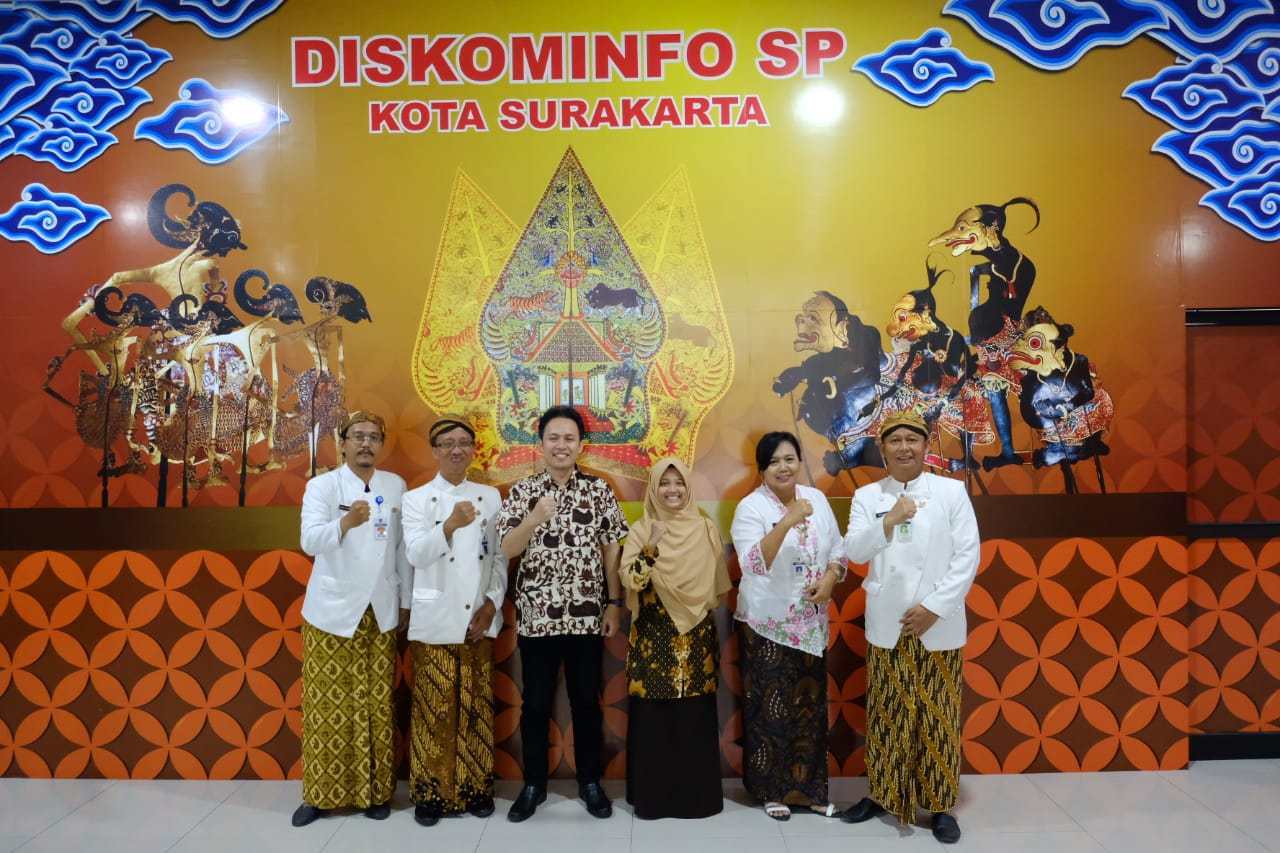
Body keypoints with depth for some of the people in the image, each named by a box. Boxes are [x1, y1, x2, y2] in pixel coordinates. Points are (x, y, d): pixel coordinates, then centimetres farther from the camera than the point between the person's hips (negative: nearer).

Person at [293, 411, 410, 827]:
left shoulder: (396, 486, 6)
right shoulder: (321, 486, -2)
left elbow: (403, 547, 9)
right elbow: (310, 542, -17)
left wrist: (406, 601, 8)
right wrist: (345, 523, -36)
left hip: (380, 611, 2)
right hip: (331, 610, -2)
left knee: (377, 705, 5)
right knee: (327, 706, 2)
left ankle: (377, 790, 17)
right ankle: (321, 793, 15)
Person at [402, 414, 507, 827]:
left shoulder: (490, 496, 7)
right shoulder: (416, 499, 0)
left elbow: (500, 556, 7)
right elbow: (416, 555, -13)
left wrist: (492, 603, -4)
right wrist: (449, 525, -30)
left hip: (478, 619, 2)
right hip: (435, 621, -2)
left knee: (476, 708, 8)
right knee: (434, 708, 2)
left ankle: (476, 787, 21)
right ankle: (430, 792, 15)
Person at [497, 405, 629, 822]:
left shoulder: (599, 490, 1)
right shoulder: (522, 491, -1)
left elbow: (612, 549, 3)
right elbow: (505, 550, -8)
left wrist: (614, 603, 0)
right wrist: (536, 516, -23)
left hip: (586, 616, 0)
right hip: (536, 616, 0)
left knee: (586, 701, 11)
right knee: (535, 703, 11)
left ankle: (590, 781, 28)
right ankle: (533, 783, 27)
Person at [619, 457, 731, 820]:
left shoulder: (706, 529, 4)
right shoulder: (641, 530, -1)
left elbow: (716, 586, 10)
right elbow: (630, 580, -12)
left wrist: (714, 637, 9)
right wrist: (651, 547, -25)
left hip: (696, 635, 1)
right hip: (654, 636, -1)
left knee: (695, 716, 5)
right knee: (653, 716, 2)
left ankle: (697, 793, 19)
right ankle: (652, 794, 15)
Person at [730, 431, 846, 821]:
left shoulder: (816, 498, 3)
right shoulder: (751, 507, -13)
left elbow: (838, 549, 9)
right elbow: (753, 563, -27)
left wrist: (829, 580, -10)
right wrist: (787, 522, -36)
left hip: (811, 622, 5)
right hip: (768, 623, -5)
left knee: (810, 705, 13)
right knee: (771, 707, 4)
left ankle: (809, 787, 28)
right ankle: (771, 790, 21)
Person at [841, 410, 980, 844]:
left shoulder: (952, 491, -1)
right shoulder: (867, 496, 4)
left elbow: (968, 556, -5)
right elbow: (854, 551, -5)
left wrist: (935, 606, -12)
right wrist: (888, 520, -19)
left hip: (939, 625, -1)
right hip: (887, 625, 1)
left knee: (938, 717, 6)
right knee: (886, 715, 9)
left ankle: (941, 805, 20)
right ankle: (881, 794, 24)